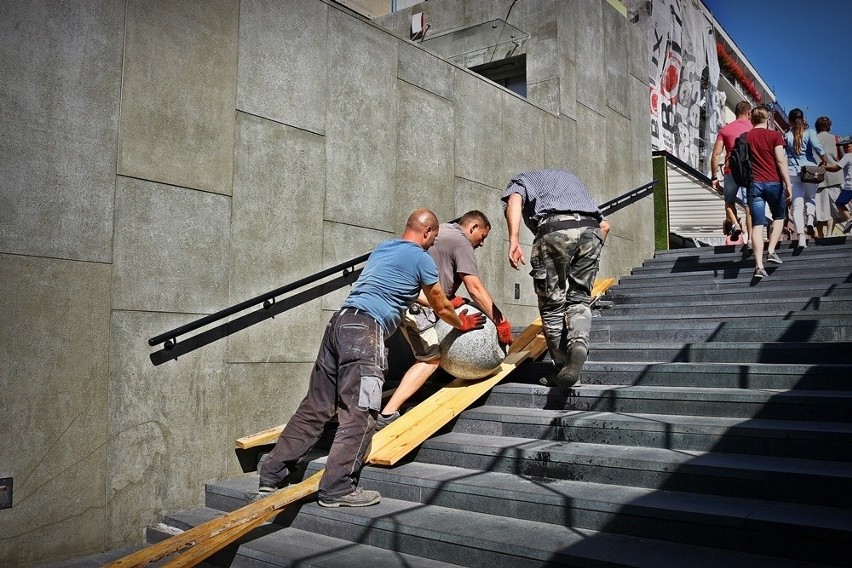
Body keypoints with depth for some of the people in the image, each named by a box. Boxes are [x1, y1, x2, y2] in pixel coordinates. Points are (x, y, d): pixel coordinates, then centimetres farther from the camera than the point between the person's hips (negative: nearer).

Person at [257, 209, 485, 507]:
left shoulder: (382, 248, 26)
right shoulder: (422, 258, 4)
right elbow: (441, 307, 14)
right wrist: (462, 323, 35)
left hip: (340, 321, 9)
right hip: (365, 329, -8)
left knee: (316, 407, 10)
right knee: (359, 414, -7)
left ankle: (272, 475, 13)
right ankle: (338, 488, -9)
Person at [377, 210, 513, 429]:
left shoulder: (442, 230, 22)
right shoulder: (462, 243, -5)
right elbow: (475, 289, -11)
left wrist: (449, 299, 11)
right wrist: (501, 321, -6)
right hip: (415, 302, -10)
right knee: (431, 359, -7)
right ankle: (387, 415, -14)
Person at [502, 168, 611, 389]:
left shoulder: (522, 179, 29)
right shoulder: (570, 176, 42)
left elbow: (514, 200, 0)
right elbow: (604, 224, 33)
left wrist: (513, 240, -12)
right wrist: (588, 254, 37)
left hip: (554, 228, -4)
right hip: (590, 229, 4)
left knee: (552, 303, 8)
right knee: (579, 298, 11)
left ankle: (561, 366, 9)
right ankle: (579, 344, -15)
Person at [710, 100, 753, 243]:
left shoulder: (725, 129, 7)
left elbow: (715, 155, 3)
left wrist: (715, 176, 8)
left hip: (731, 171, 1)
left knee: (729, 202, 18)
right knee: (750, 206, 4)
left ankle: (735, 224, -6)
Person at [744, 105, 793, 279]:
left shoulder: (745, 137, 6)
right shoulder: (774, 135, -2)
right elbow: (781, 161, -9)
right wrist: (788, 185, -7)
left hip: (754, 184, 2)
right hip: (773, 183, -2)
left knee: (757, 225, -1)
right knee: (779, 217, 22)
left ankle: (759, 265, -10)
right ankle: (771, 251, 9)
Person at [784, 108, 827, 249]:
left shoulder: (787, 136, 6)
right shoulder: (810, 132, 1)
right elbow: (817, 146, -15)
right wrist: (823, 160, -1)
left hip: (793, 172, 0)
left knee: (797, 205, -3)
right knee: (810, 198, 22)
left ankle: (801, 236, -16)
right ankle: (810, 220, -7)